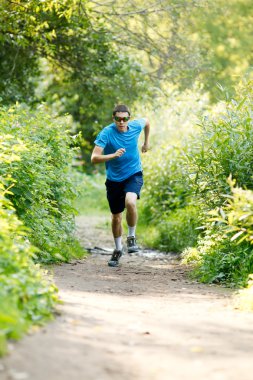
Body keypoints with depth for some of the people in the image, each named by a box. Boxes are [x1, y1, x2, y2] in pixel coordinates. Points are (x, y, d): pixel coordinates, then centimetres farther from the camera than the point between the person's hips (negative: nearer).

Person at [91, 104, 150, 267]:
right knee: (116, 217, 11)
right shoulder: (107, 133, -18)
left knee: (130, 202, -30)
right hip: (114, 179, 0)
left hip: (134, 175, 0)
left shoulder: (136, 126, -9)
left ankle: (132, 237, -6)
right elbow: (94, 158, -26)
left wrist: (146, 142, 23)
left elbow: (147, 121, 17)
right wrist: (113, 155, -40)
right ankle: (118, 249, 35)